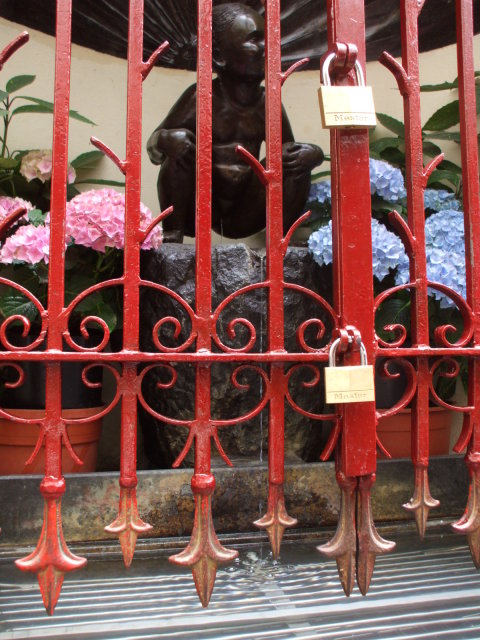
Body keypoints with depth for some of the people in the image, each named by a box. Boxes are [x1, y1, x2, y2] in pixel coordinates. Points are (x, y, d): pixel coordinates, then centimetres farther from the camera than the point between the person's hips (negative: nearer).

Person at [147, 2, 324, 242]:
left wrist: (312, 154, -18)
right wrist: (165, 140, -33)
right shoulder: (201, 97, -7)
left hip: (243, 217, 3)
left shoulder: (268, 103, 2)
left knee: (298, 158, -11)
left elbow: (288, 148, 8)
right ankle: (172, 236, -16)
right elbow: (153, 143, -6)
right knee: (181, 144, -25)